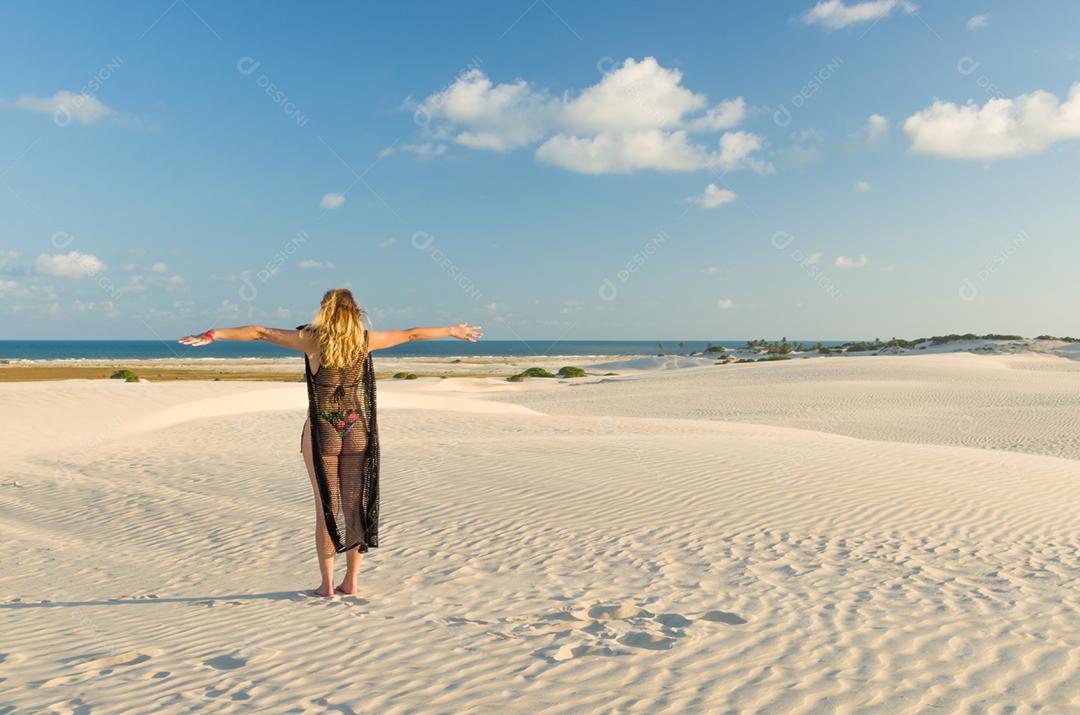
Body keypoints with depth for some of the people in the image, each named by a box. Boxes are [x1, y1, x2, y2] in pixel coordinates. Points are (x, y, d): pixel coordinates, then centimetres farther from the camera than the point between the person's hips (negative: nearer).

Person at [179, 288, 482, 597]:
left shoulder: (312, 339, -5)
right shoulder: (366, 340, 0)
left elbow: (259, 332, -4)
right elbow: (412, 334, 10)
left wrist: (212, 334, 2)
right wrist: (453, 330, 21)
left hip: (322, 432, -2)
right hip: (357, 431, 2)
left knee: (326, 507, 6)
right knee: (356, 506, 8)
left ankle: (327, 583, 9)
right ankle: (351, 582, 13)